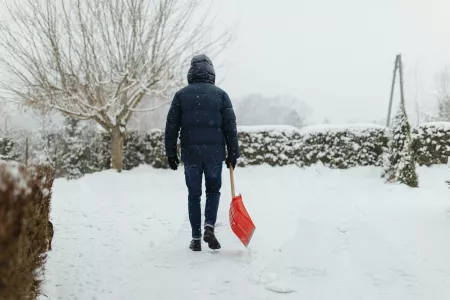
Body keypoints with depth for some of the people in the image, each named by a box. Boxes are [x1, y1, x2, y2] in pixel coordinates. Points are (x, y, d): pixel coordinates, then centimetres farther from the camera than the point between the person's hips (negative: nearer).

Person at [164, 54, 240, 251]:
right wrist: (233, 154, 5)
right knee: (213, 190, 16)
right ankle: (209, 227, -4)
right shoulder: (220, 94, 3)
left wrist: (171, 153, 8)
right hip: (214, 152, 0)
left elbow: (171, 126, 2)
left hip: (190, 153, 0)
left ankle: (196, 238, 9)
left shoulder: (181, 95, 4)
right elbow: (230, 126, 0)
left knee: (194, 194, 9)